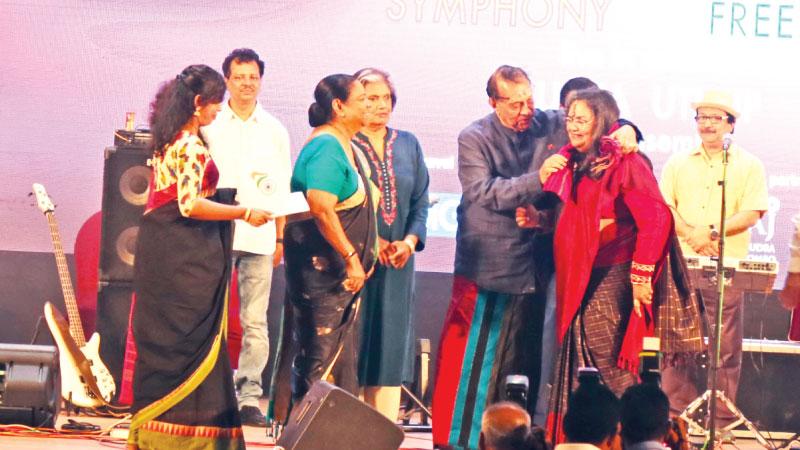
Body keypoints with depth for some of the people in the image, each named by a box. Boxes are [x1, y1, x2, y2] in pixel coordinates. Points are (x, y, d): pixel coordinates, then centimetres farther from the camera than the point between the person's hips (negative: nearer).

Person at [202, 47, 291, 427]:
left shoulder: (274, 131, 12)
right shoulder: (209, 126, 6)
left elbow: (282, 189, 14)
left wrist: (280, 237, 8)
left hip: (259, 236, 2)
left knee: (255, 322, -1)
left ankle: (249, 396, 1)